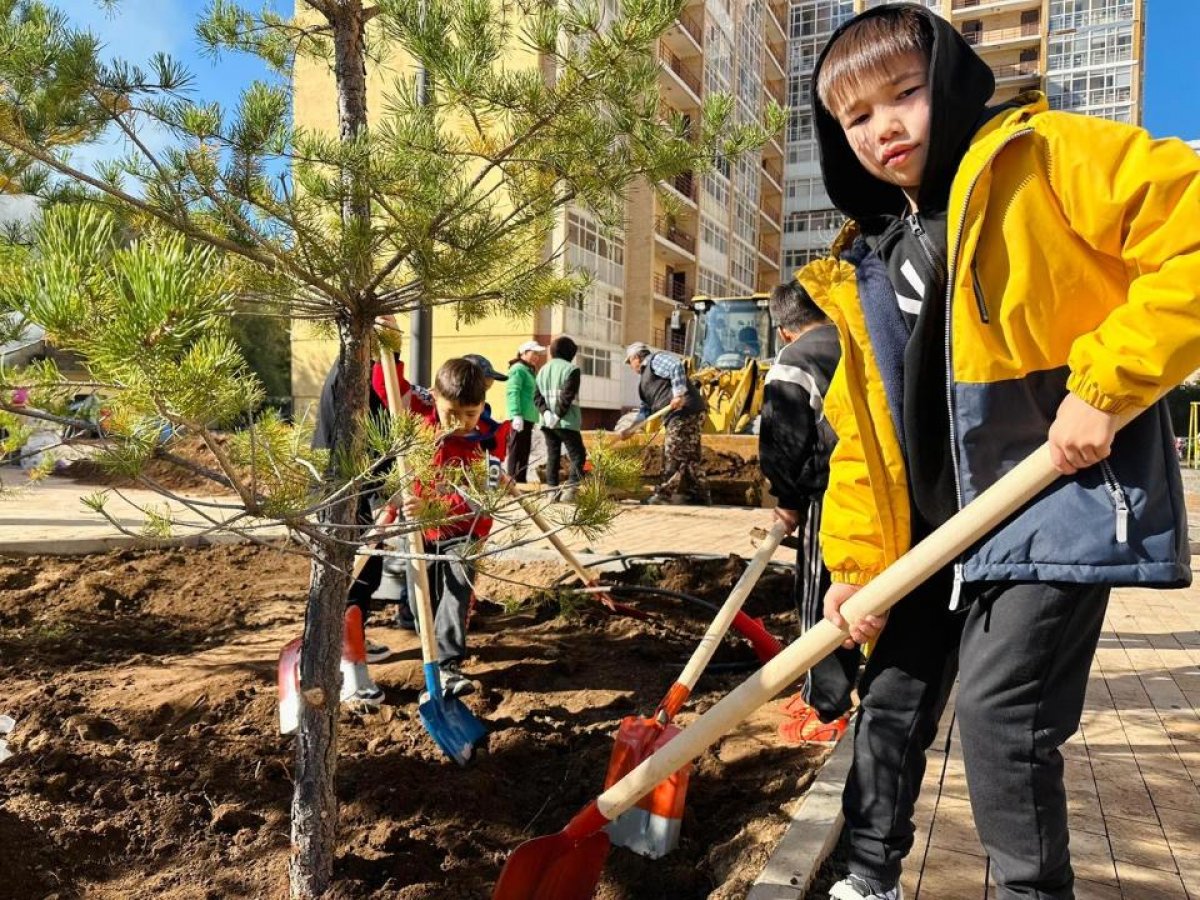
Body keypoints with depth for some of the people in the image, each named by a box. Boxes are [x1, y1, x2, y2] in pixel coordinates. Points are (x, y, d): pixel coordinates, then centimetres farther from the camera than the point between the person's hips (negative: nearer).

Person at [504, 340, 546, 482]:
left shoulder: (530, 370, 20)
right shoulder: (518, 369, -8)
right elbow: (512, 393, -17)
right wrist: (516, 415, -25)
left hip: (528, 417, 10)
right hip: (520, 417, -10)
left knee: (524, 452, 13)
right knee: (516, 452, -7)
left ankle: (521, 482, 19)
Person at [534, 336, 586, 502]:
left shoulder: (543, 369, 15)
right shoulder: (571, 369, -7)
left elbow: (537, 396, 7)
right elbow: (567, 396, -18)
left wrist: (546, 413, -5)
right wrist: (559, 415, -16)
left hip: (547, 422, 7)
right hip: (566, 422, -6)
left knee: (552, 456, 11)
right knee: (578, 455, 0)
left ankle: (552, 491, 10)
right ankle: (569, 490, -11)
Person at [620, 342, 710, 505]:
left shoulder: (655, 360, 1)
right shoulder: (646, 375, 30)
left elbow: (676, 366, -19)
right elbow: (647, 407, 31)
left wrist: (678, 394, -26)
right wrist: (631, 428, 27)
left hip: (684, 411, -10)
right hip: (678, 415, 10)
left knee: (674, 456, -9)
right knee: (688, 456, 11)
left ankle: (666, 493, -7)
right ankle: (699, 495, 15)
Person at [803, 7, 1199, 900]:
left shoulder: (1049, 157, -8)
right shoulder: (867, 265, 9)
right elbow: (863, 429, 8)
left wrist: (1107, 382, -21)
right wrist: (858, 558, 3)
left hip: (1061, 496, -6)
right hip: (936, 524, 7)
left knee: (999, 713, -10)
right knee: (892, 698, 13)